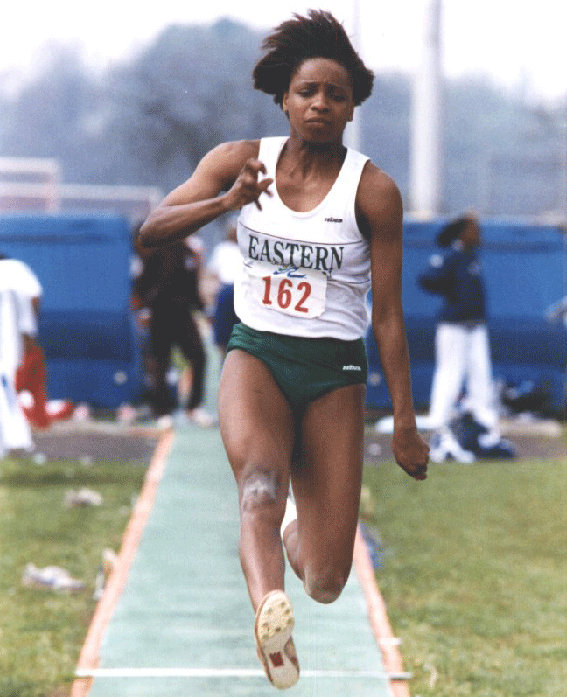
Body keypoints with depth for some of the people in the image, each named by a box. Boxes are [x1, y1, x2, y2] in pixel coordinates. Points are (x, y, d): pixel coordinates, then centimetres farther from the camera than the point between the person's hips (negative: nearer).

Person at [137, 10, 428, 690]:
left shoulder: (373, 190, -5)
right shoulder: (240, 160, 2)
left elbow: (388, 314, -3)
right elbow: (151, 231, -3)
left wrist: (405, 425, -5)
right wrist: (227, 201, -21)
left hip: (334, 372, 0)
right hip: (255, 353, 0)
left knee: (326, 583, -2)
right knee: (260, 476, -35)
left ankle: (297, 530, 36)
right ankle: (269, 610, -61)